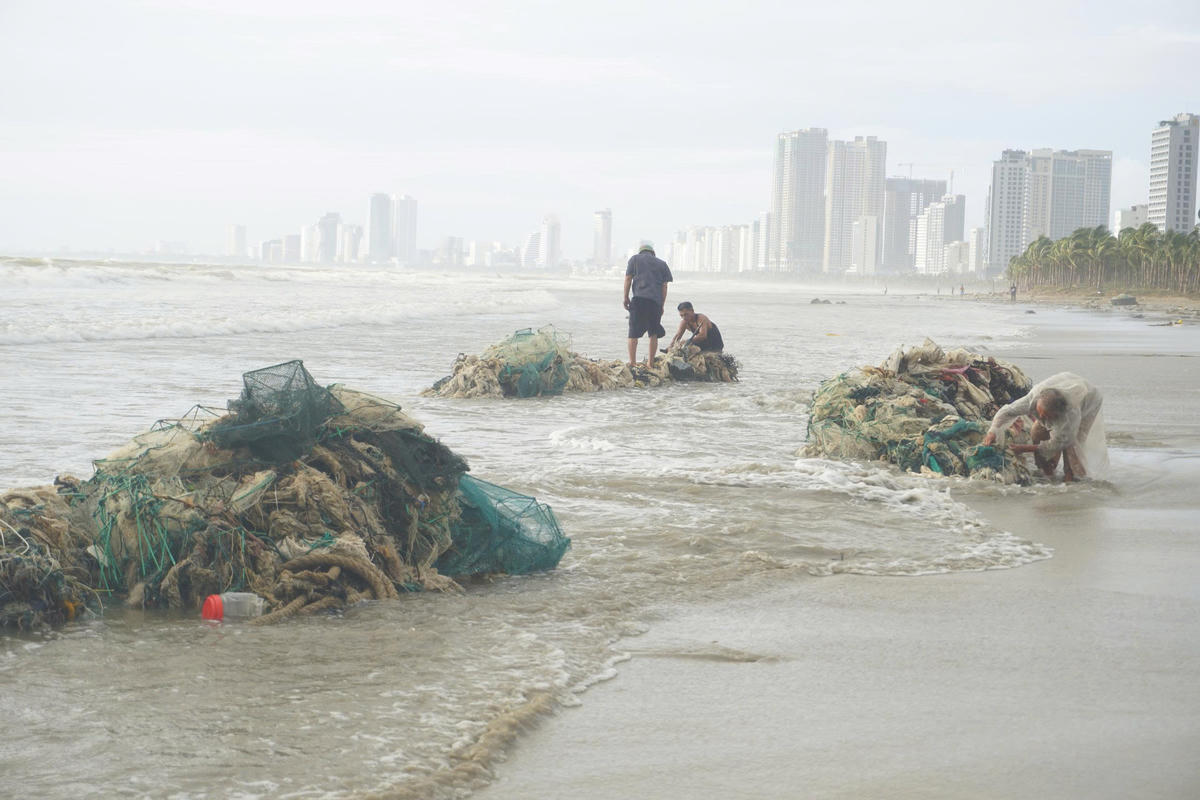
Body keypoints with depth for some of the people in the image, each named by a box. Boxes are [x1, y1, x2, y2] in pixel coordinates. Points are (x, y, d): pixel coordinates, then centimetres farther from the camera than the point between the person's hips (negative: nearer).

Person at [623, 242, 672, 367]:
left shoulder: (635, 259, 13)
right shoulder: (662, 264, 18)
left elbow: (628, 279, 5)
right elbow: (664, 286, 12)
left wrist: (626, 298, 9)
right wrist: (662, 306, 13)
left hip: (639, 299, -2)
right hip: (656, 301, 2)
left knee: (633, 332, 0)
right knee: (654, 333, 9)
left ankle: (632, 362, -7)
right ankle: (650, 363, 8)